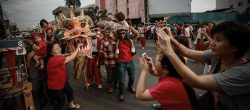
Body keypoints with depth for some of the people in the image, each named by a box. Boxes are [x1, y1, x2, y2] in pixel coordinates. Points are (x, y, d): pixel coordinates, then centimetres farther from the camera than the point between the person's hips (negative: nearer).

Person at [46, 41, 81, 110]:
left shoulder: (57, 57, -6)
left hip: (62, 81, 10)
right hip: (55, 86, -9)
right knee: (62, 100, 10)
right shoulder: (54, 60, -37)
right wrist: (77, 47, -26)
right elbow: (71, 58, -35)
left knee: (70, 91, 25)